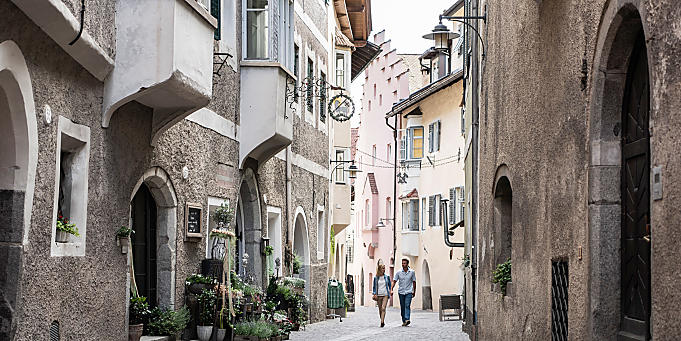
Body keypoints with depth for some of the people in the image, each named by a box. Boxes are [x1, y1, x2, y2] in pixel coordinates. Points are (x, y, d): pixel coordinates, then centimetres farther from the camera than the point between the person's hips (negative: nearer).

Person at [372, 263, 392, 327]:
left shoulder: (387, 277, 5)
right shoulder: (376, 278, 4)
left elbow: (389, 285, 14)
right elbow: (374, 287, 7)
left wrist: (390, 291, 3)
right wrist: (375, 294, -3)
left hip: (385, 295, -1)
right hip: (379, 295, 1)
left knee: (383, 308, -16)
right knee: (380, 309, 8)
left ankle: (382, 322, -23)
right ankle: (383, 322, 23)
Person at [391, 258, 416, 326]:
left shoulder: (412, 272, 0)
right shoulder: (398, 272, -1)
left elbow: (414, 282, 8)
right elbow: (394, 281, -1)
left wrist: (414, 291, 11)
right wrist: (391, 290, -14)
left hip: (409, 292, -2)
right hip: (401, 292, 2)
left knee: (407, 305, -17)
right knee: (402, 307, 7)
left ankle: (407, 319, -27)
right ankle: (404, 321, 15)